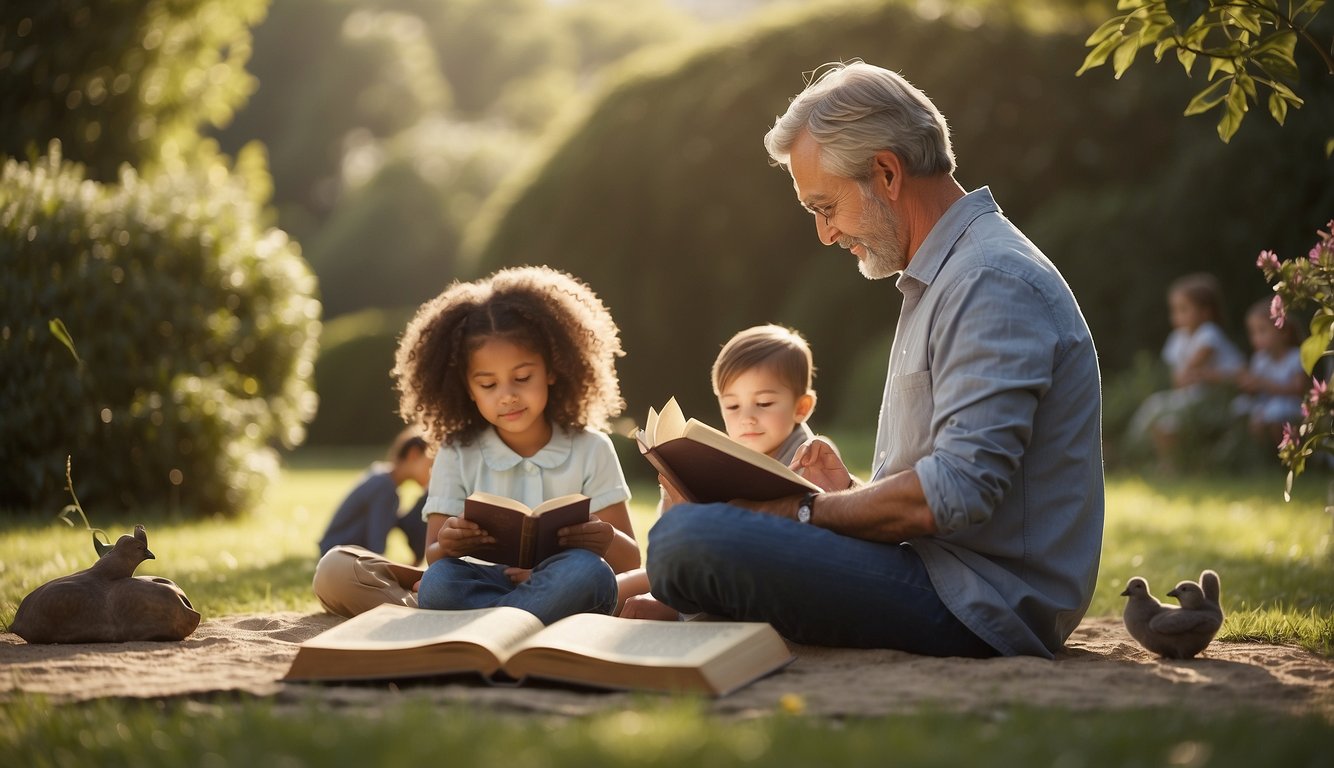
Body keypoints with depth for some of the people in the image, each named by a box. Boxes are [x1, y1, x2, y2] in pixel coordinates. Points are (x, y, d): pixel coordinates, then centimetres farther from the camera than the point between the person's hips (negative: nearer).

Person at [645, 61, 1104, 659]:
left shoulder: (992, 283, -15)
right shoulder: (941, 277, 19)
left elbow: (958, 492, -25)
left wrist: (807, 512, -13)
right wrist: (852, 491, 7)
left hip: (979, 608, -11)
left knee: (686, 540, -26)